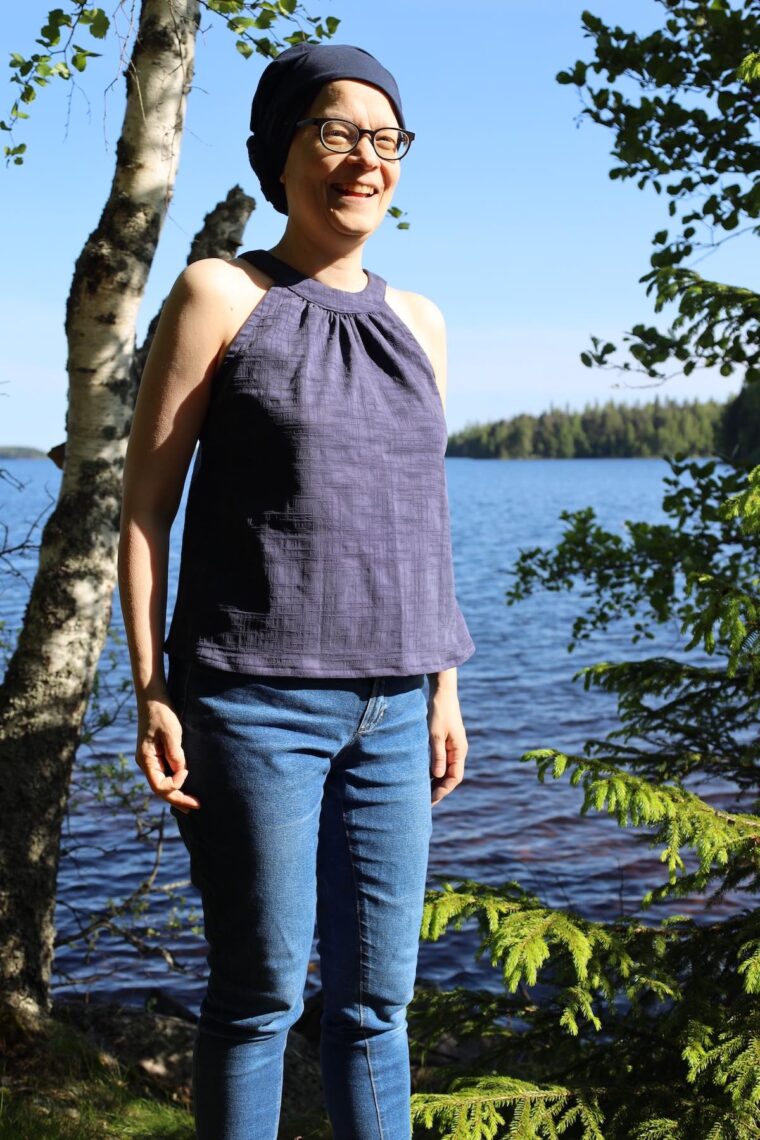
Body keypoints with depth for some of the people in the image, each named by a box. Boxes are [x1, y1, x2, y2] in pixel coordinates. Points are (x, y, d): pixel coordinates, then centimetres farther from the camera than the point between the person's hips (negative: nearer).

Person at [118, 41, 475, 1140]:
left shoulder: (418, 320, 13)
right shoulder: (220, 294, -2)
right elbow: (145, 502, -3)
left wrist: (444, 689, 14)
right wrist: (153, 691, -9)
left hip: (391, 708, 5)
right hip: (256, 701, -4)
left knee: (379, 995, 9)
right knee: (263, 989, 2)